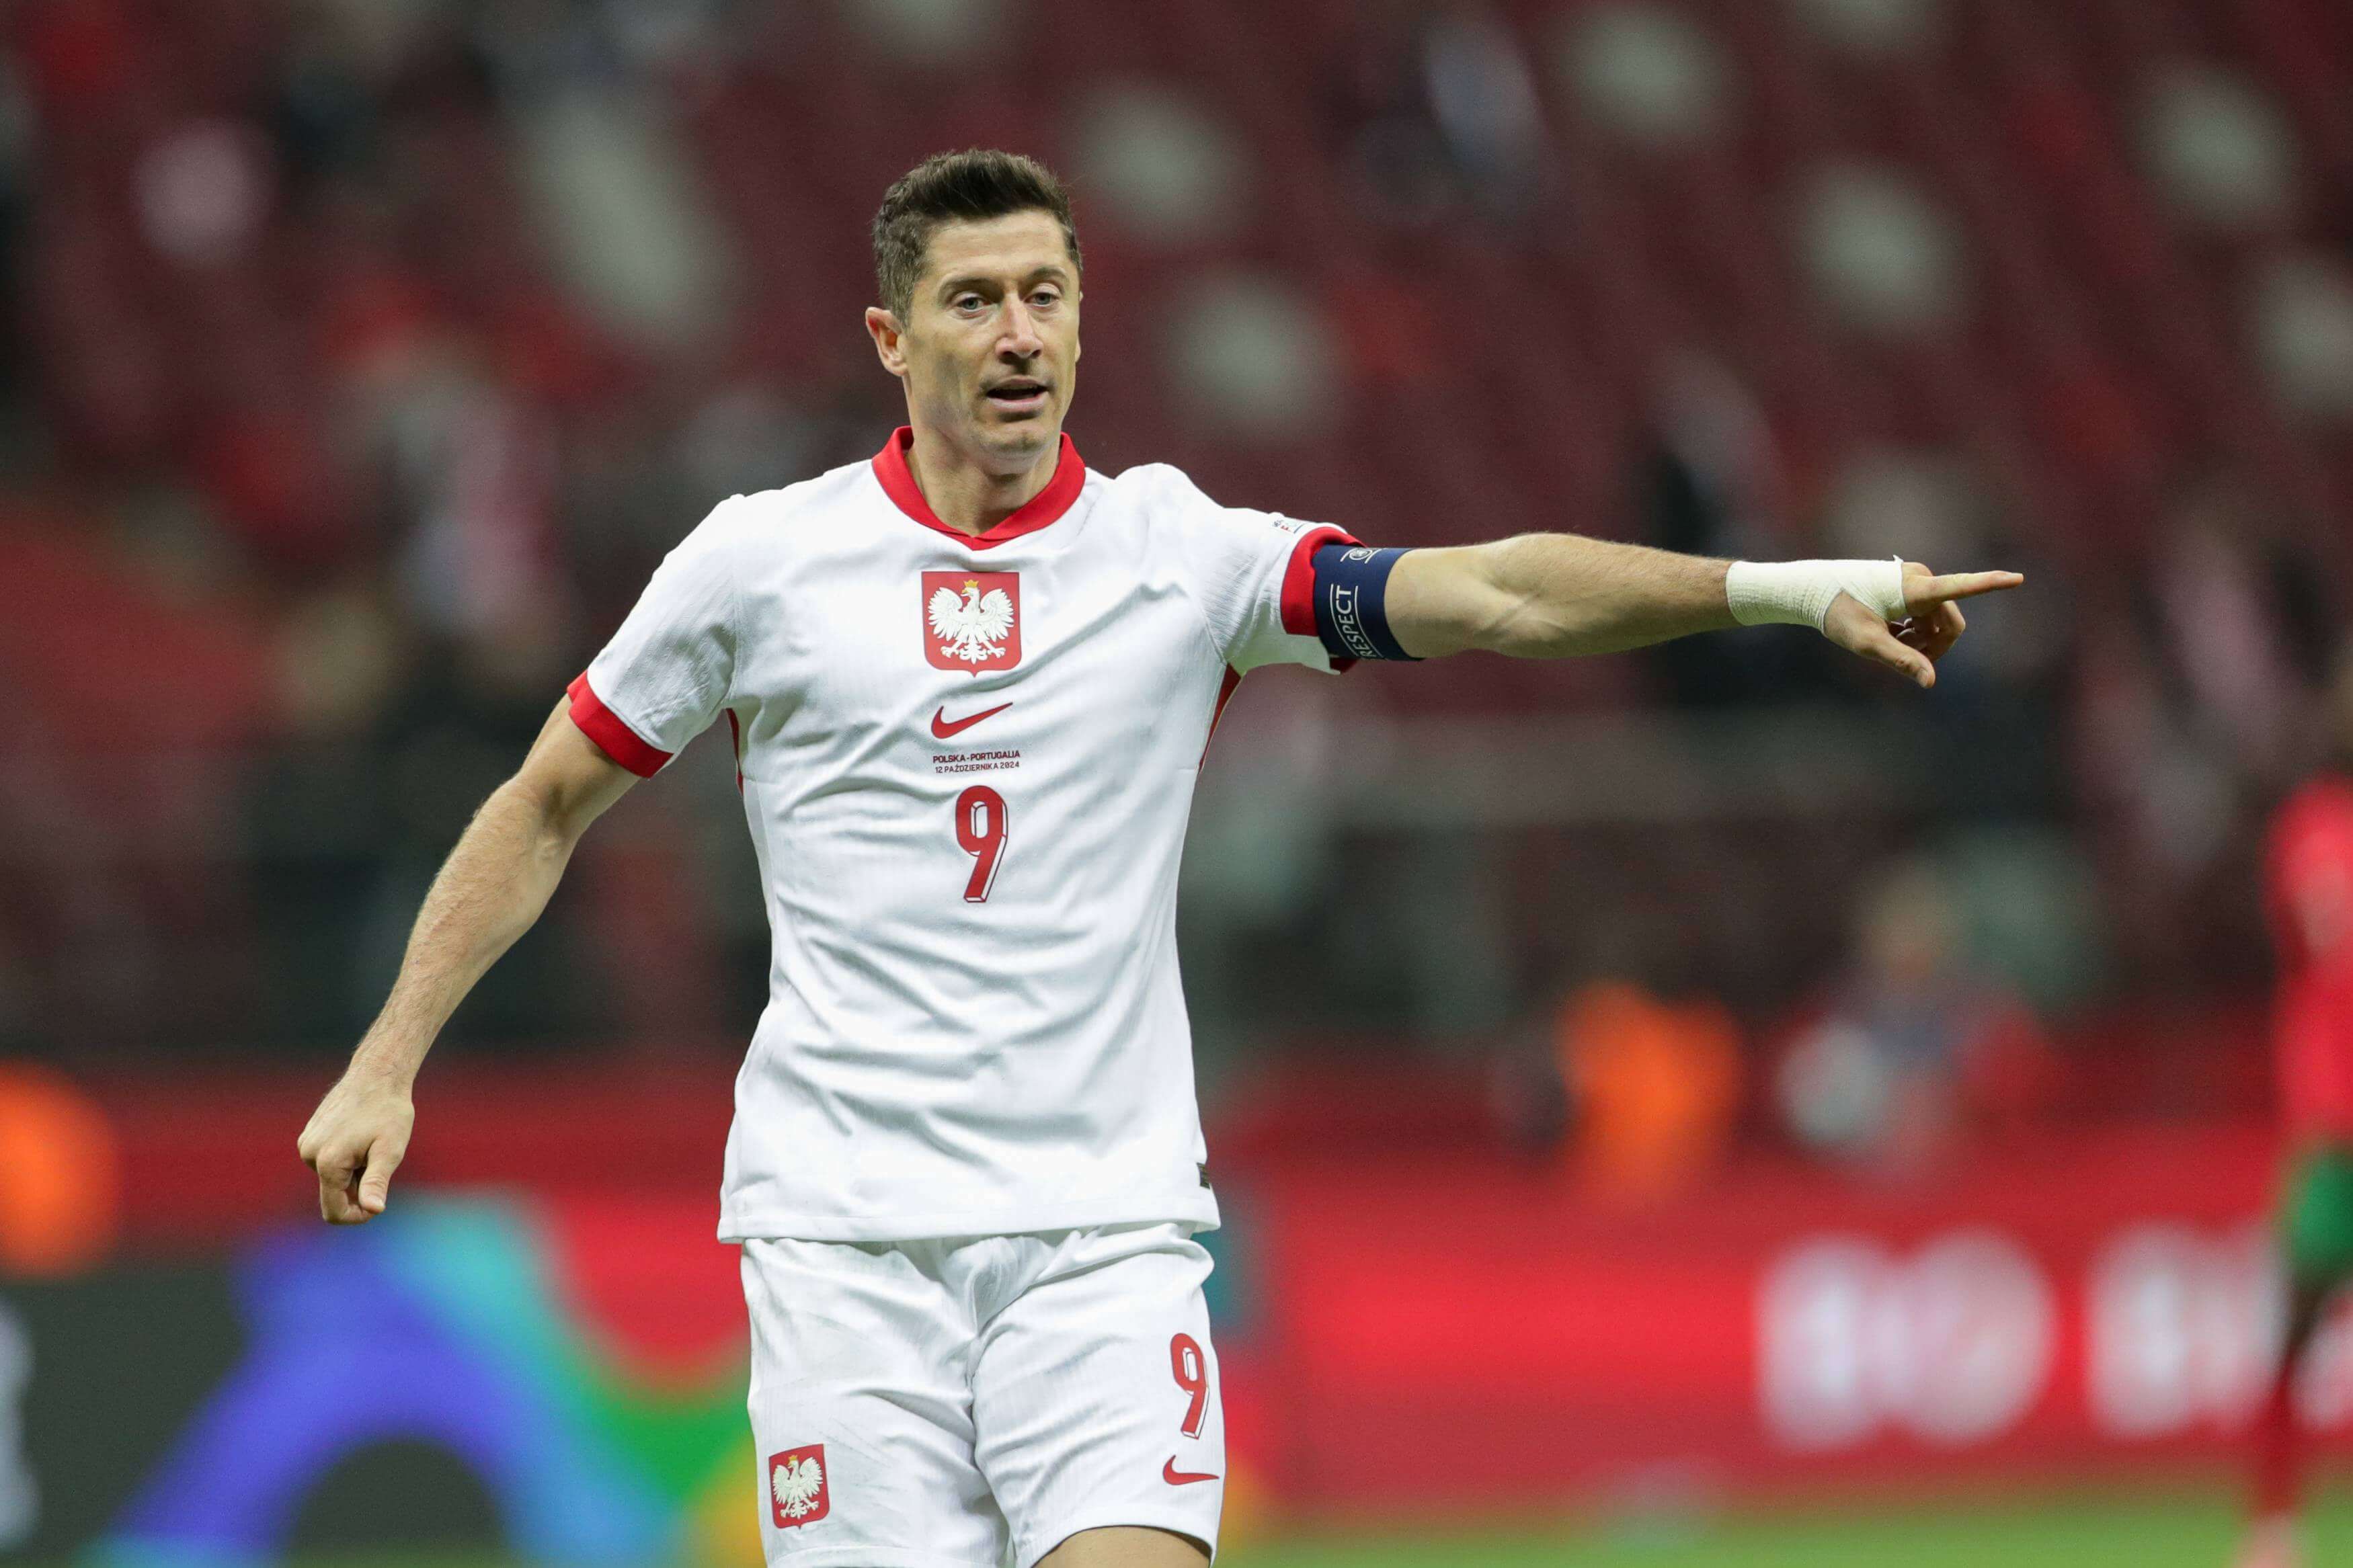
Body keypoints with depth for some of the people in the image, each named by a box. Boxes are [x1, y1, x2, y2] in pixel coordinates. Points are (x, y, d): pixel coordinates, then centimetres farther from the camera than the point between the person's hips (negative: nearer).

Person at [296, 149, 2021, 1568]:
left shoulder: (1180, 552, 2)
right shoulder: (762, 559, 3)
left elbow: (1496, 591, -8)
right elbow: (548, 806, 14)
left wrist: (1793, 586, -21)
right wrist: (387, 1065, 10)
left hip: (1105, 1220, 0)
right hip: (843, 1229, 0)